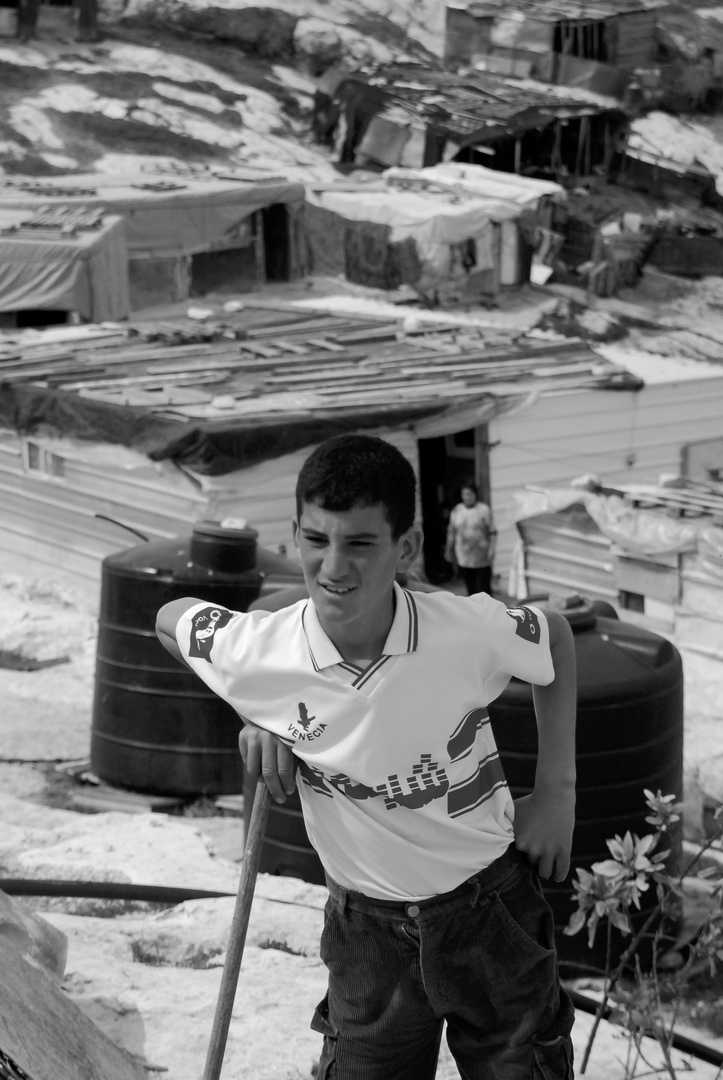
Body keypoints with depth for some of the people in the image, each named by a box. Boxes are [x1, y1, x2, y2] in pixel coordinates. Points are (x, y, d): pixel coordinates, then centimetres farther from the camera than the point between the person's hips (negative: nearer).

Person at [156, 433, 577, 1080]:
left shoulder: (468, 631, -22)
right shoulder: (260, 656, -19)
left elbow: (555, 637, 1)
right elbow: (172, 618, 4)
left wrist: (556, 790, 0)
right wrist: (255, 716, -5)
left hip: (492, 911, -1)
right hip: (369, 932, 1)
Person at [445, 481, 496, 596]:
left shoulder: (484, 510, -2)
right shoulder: (456, 510, 8)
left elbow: (492, 532, -3)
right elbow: (451, 532, 14)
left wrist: (491, 549, -11)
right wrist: (448, 550, 14)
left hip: (481, 558, -3)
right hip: (463, 558, 3)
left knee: (483, 585, -4)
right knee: (470, 587, 5)